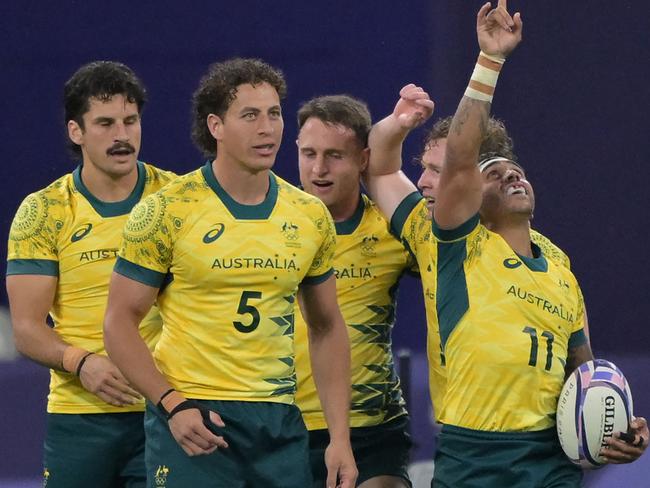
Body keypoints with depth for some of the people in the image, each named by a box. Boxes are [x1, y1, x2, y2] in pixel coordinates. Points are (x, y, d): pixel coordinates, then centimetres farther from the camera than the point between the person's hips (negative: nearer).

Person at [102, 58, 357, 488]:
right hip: (192, 421, -4)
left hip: (280, 423, 4)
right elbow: (120, 322, -4)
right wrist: (173, 405, -15)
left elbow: (327, 329, 15)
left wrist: (340, 437, 7)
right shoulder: (168, 211, -5)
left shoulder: (311, 217, 8)